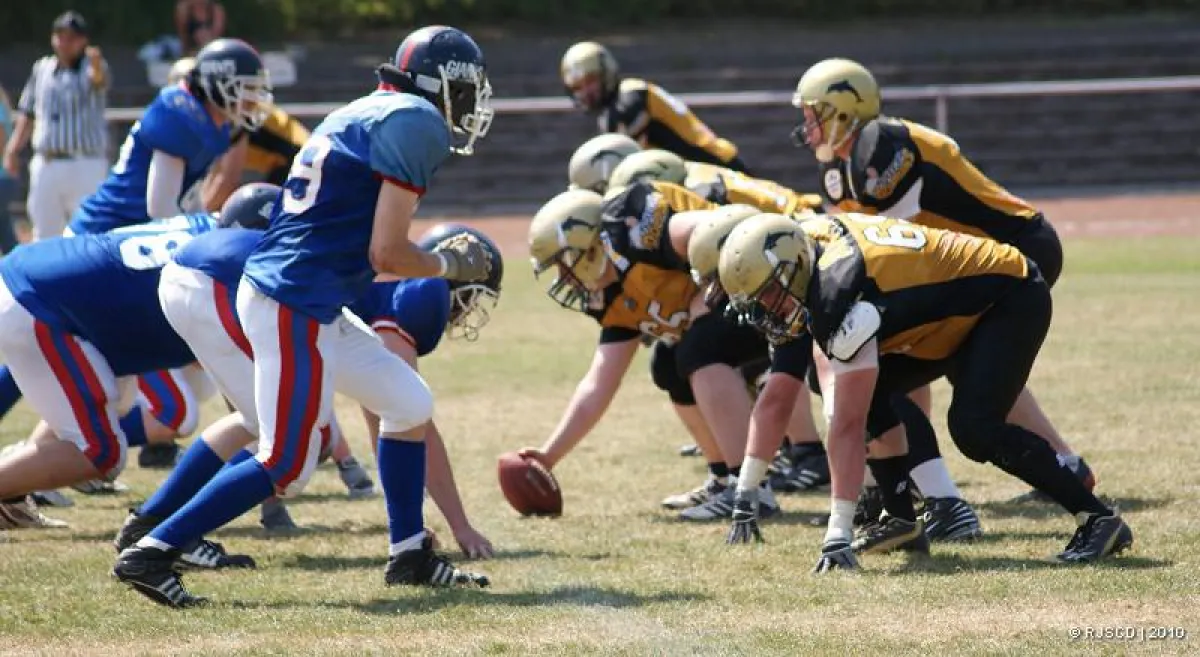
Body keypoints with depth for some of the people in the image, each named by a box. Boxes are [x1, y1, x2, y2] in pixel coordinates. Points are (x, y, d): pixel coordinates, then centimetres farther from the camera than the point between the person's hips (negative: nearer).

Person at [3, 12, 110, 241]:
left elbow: (99, 79, -29)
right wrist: (13, 149, 8)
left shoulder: (90, 69, -4)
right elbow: (27, 113, 19)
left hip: (85, 167, -5)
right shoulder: (42, 69, 12)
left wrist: (96, 64, -53)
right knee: (44, 236, 11)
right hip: (45, 165, 5)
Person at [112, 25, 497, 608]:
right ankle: (150, 554, -5)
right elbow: (387, 255, -13)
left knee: (410, 406, 18)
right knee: (286, 467, -6)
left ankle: (410, 556, 25)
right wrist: (450, 265, 5)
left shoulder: (358, 117, 19)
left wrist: (435, 260, 24)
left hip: (307, 306, 10)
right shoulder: (414, 123, -10)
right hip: (297, 309, -10)